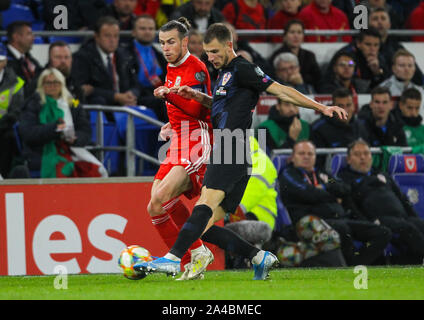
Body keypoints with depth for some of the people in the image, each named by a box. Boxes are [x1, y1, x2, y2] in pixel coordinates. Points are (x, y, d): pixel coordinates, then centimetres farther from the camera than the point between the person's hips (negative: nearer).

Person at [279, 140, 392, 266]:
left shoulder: (322, 175, 31)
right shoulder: (288, 174, 12)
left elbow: (345, 189, 15)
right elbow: (310, 195, -5)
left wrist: (324, 187, 1)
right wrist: (334, 198, 9)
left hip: (341, 219, 7)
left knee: (383, 233, -14)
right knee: (341, 227, -42)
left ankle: (354, 267, -28)